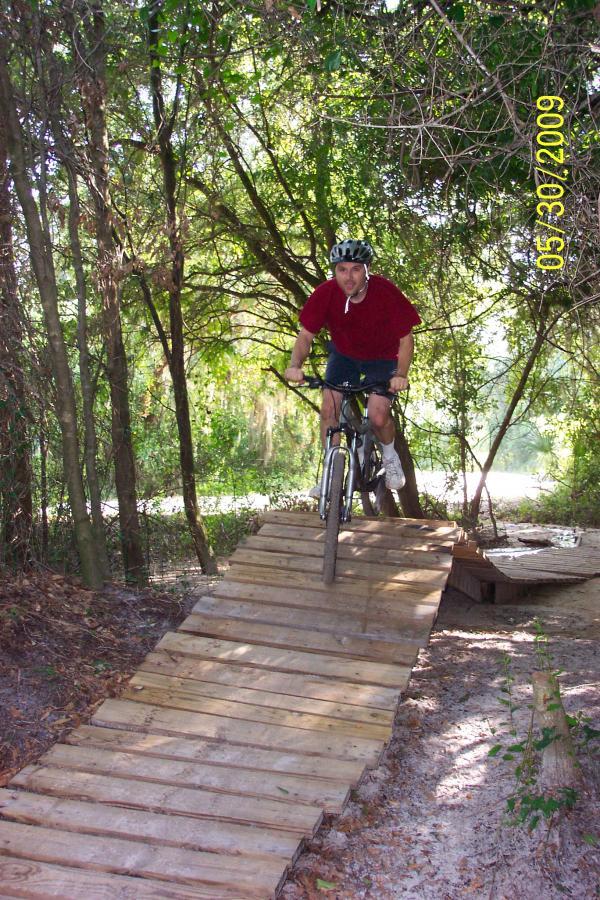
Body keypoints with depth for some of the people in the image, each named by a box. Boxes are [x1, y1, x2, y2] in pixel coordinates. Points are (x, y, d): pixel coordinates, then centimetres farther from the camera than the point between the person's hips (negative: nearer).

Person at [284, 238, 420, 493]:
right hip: (344, 354, 3)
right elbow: (306, 335, -18)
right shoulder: (325, 293, -25)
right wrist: (295, 365, -37)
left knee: (378, 417, -18)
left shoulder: (386, 293, -30)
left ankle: (389, 455, 16)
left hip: (382, 358, -2)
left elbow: (406, 339, -23)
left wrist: (401, 375, -39)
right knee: (329, 409, -13)